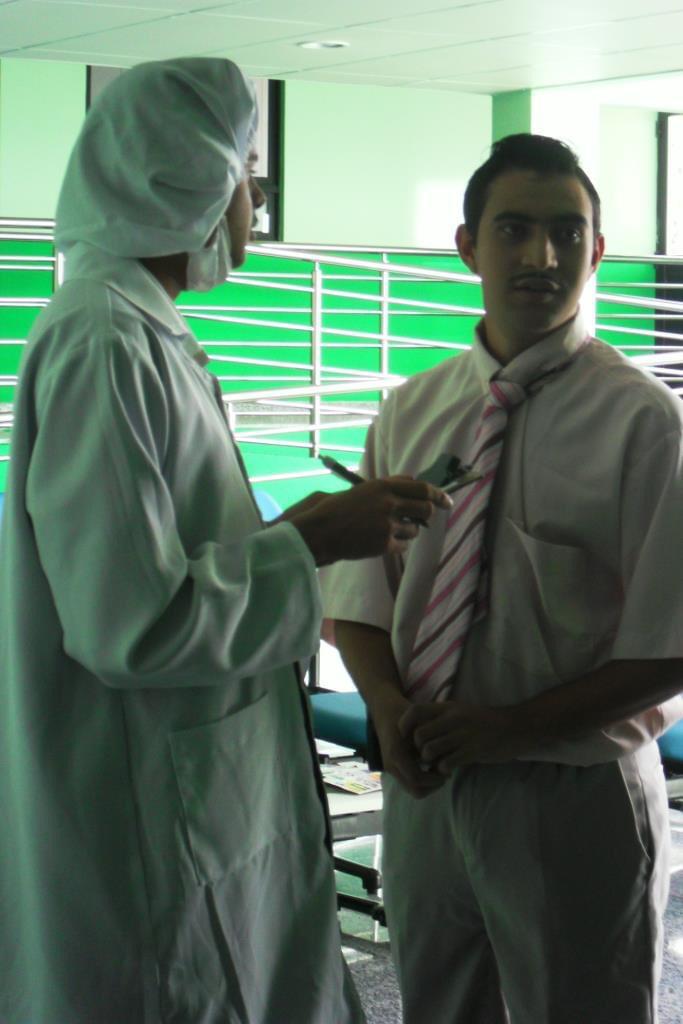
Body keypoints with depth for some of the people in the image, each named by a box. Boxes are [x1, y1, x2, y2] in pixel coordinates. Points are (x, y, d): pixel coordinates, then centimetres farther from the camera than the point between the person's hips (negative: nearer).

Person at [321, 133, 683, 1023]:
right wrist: (390, 706, -12)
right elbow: (358, 590, 7)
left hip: (575, 793, -4)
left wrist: (511, 727, -18)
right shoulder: (409, 412, 5)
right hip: (425, 783, 5)